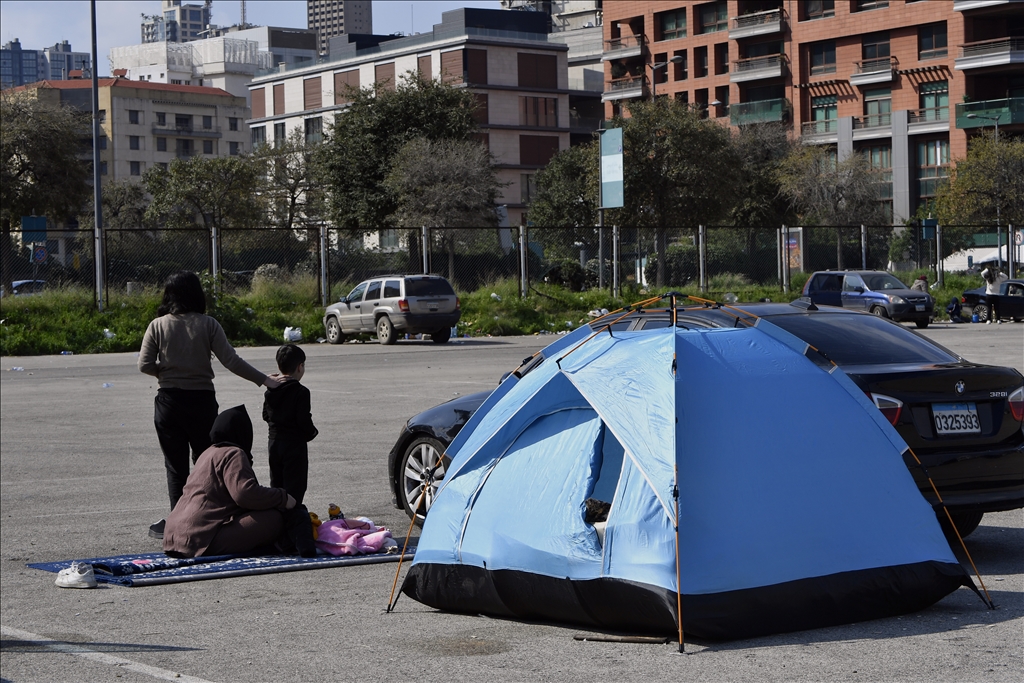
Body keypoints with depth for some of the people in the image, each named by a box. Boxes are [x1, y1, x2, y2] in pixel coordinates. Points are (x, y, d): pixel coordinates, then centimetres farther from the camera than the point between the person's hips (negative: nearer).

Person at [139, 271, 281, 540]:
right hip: (202, 399, 0)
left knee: (176, 467, 7)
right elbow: (231, 361, -9)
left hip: (169, 400, 0)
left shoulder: (158, 325, -3)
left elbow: (144, 364, -6)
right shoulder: (208, 325, -5)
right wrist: (263, 379, -4)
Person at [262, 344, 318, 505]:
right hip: (295, 444, -7)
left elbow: (266, 415, 10)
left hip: (274, 442, 7)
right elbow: (304, 420, -18)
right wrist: (312, 432, 0)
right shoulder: (301, 392, -16)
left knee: (276, 484, 15)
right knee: (295, 486, -3)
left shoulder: (270, 390, 5)